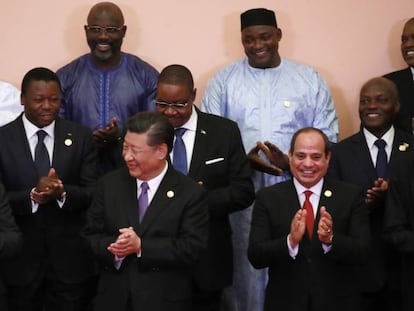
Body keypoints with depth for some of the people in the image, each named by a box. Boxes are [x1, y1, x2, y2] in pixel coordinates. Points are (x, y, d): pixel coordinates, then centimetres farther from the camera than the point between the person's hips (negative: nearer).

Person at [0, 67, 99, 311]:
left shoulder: (81, 137, 1)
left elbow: (94, 193, -3)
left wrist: (63, 192, -23)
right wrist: (32, 195, -25)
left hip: (70, 257, 1)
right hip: (20, 258, 0)